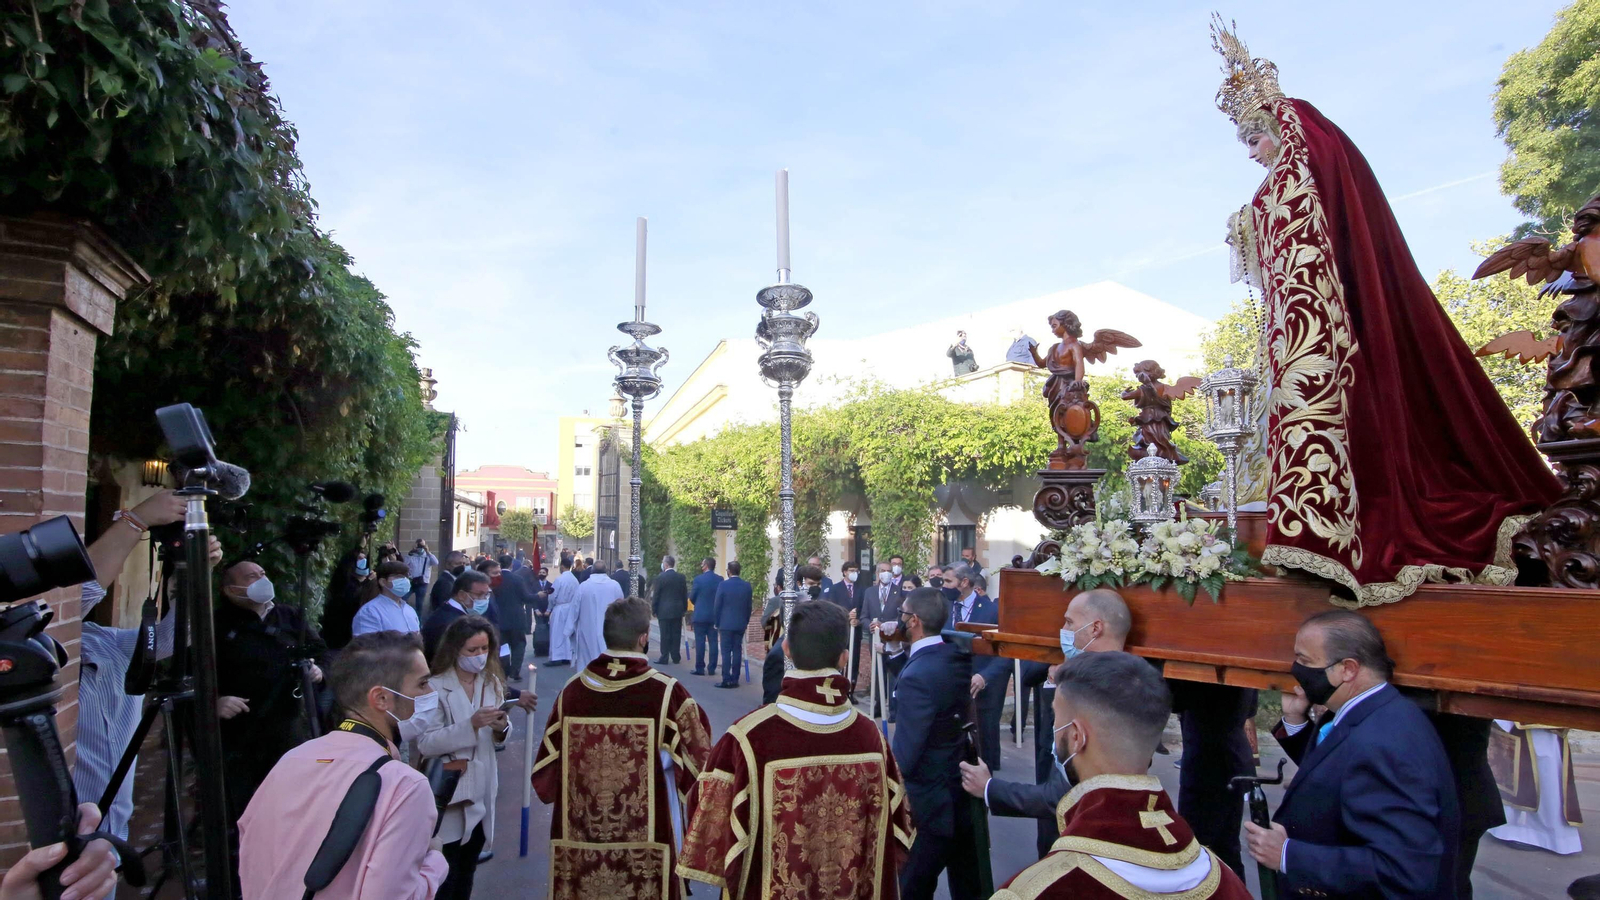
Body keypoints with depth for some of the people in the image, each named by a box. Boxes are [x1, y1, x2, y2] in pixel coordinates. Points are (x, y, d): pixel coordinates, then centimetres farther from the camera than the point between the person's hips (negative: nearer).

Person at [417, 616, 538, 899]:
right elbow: (425, 743, -21)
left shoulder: (493, 683, 5)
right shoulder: (436, 687, -13)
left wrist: (501, 729, -12)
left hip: (482, 789, 6)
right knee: (446, 871, -2)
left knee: (467, 868, 18)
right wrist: (471, 724, -29)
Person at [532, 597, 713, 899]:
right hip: (646, 839, -3)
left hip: (578, 840, 3)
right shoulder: (666, 692, -16)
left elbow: (547, 766, 1)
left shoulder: (572, 691, -7)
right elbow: (699, 759, -8)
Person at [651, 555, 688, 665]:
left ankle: (664, 658, 1)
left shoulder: (660, 577, -9)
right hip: (678, 610, 4)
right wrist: (684, 608, 15)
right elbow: (685, 594, 7)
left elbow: (656, 595, -6)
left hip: (664, 610, -4)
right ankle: (676, 657, 12)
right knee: (676, 634, 8)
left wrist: (654, 609, 3)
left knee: (665, 635, 0)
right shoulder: (681, 577, 4)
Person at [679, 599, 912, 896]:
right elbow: (896, 831, -4)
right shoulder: (871, 736, -16)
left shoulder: (749, 738, -26)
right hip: (859, 890, 2)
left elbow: (712, 832, -16)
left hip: (769, 888, -2)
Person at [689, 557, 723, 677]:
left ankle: (700, 668, 3)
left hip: (700, 615, -3)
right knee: (713, 642, 7)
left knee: (700, 642, 2)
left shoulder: (698, 579, -11)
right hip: (714, 615, 3)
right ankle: (712, 669, 9)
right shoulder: (720, 579, -1)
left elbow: (692, 597, -2)